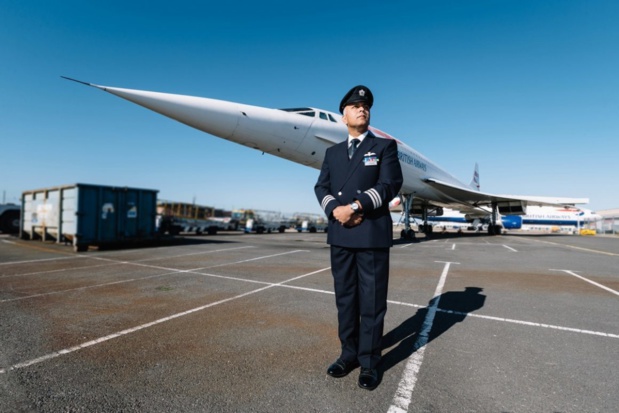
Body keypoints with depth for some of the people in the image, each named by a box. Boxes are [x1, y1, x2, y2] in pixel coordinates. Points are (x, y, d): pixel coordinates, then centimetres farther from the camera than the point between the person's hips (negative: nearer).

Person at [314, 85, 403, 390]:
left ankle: (369, 363, 17)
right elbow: (321, 187, 7)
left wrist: (355, 206, -18)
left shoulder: (385, 146, 7)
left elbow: (390, 184, -8)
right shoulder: (332, 152, 18)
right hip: (340, 234, 4)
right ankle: (349, 354, 26)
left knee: (372, 301, 3)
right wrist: (335, 209, -13)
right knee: (345, 298, 11)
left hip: (372, 234, -3)